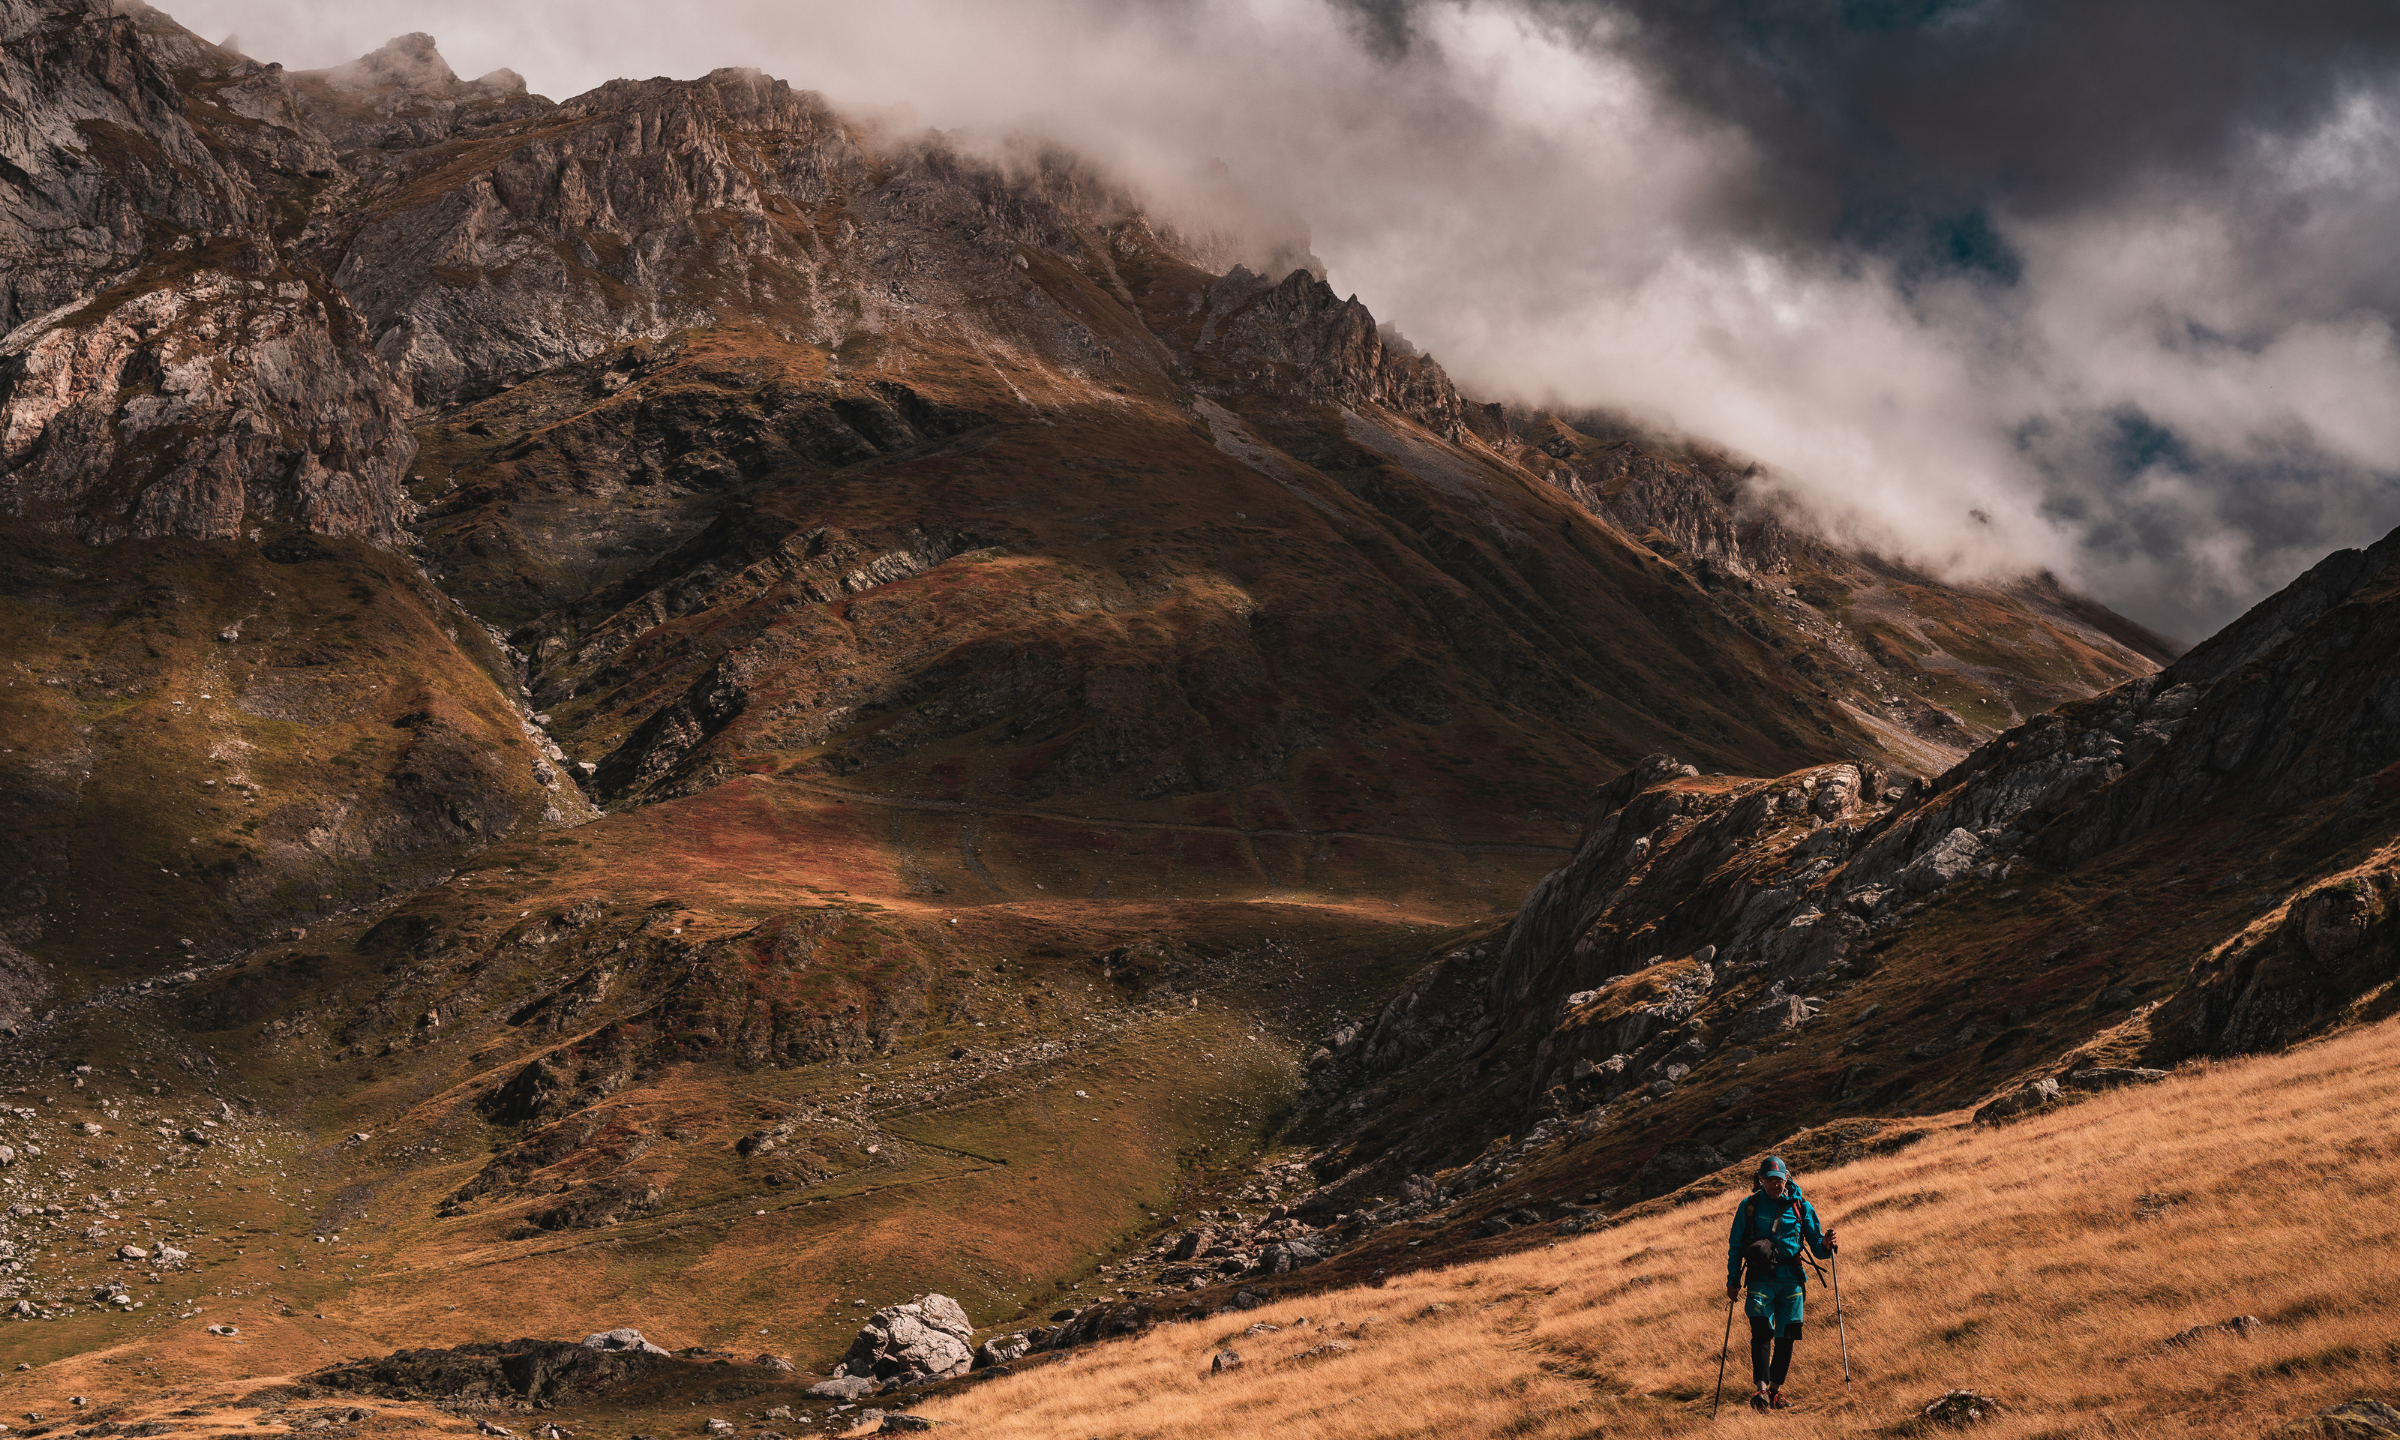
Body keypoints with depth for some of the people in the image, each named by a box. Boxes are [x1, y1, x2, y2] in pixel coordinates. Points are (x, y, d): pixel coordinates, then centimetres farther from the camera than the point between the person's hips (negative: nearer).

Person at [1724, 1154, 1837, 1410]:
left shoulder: (1801, 1207, 7)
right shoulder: (1749, 1206, 5)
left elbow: (1815, 1245, 11)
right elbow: (1735, 1246, 11)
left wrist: (1825, 1245, -13)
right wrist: (1733, 1280, 6)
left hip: (1791, 1280, 2)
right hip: (1761, 1278, -2)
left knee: (1786, 1337, 3)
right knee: (1761, 1331, -17)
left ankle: (1775, 1390, 15)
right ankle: (1761, 1389, -23)